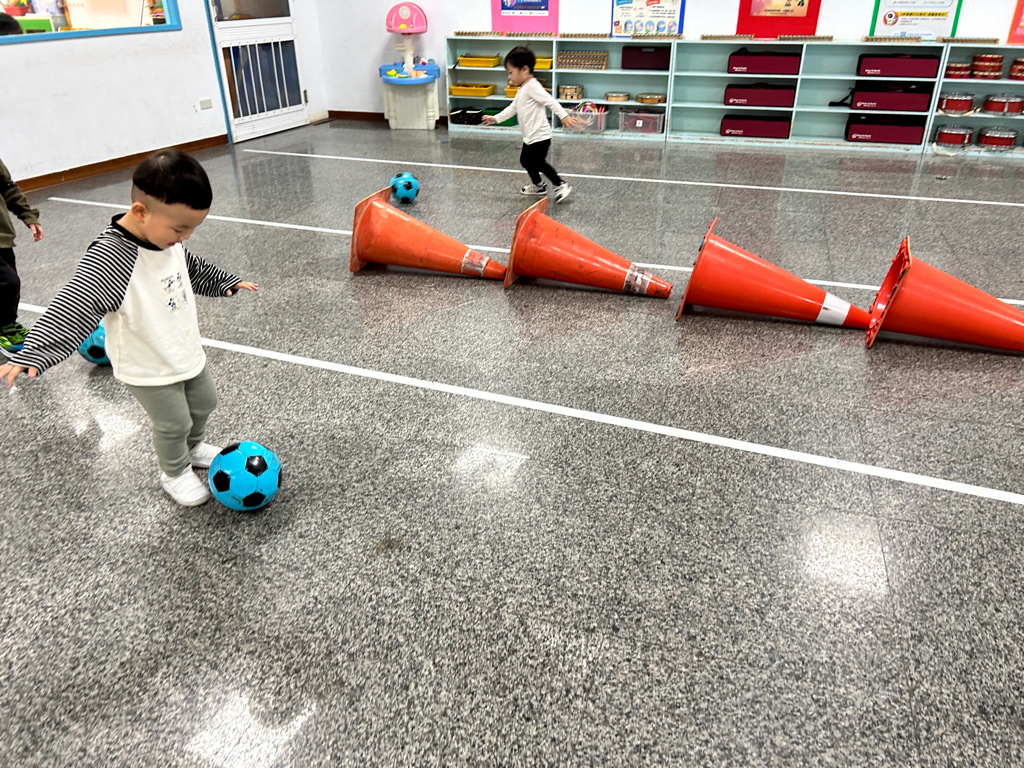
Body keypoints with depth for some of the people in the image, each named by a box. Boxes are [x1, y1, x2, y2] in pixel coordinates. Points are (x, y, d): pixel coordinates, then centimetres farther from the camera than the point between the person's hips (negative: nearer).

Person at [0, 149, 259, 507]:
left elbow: (192, 268, 16)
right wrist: (33, 353, -42)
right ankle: (175, 473, 35)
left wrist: (225, 282, 25)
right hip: (148, 369, -7)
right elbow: (73, 308, -35)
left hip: (187, 352, 7)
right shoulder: (109, 257, -31)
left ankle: (194, 447, 51)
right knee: (173, 424, 5)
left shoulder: (167, 237, -6)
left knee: (203, 402, 22)